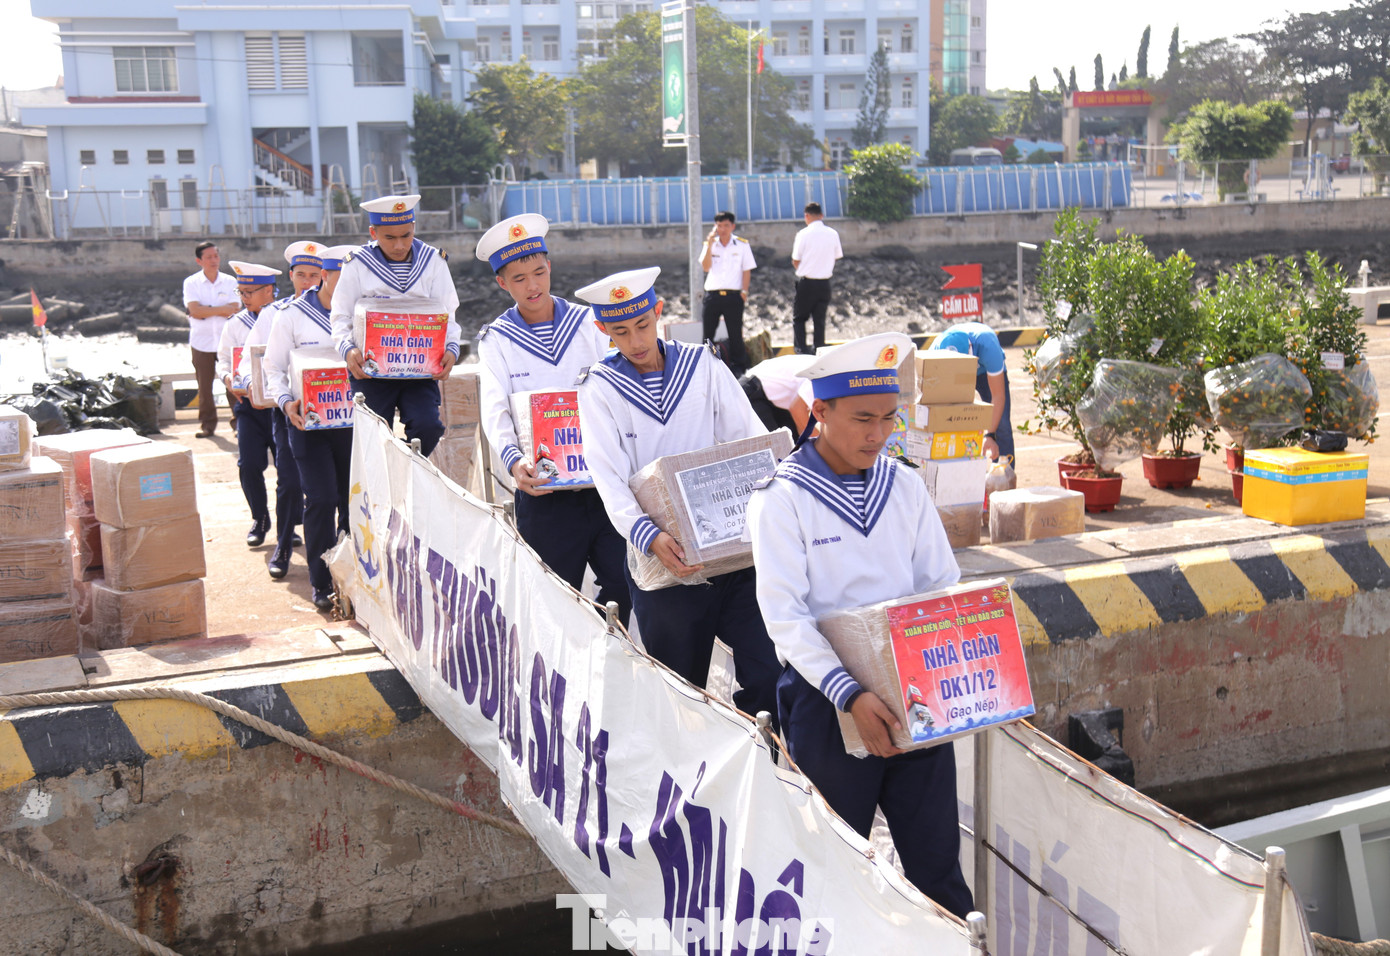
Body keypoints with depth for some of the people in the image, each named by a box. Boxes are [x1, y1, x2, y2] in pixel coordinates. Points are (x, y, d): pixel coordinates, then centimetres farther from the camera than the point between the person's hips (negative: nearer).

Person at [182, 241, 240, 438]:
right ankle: (207, 424, 13)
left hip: (227, 341, 0)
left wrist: (206, 310, -13)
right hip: (201, 342, 0)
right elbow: (195, 310, -12)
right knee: (204, 386, 3)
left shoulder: (230, 282, 6)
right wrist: (222, 309, -13)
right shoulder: (191, 283, 2)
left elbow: (235, 309, -7)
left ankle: (238, 422, 3)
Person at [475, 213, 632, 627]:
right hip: (544, 495, -1)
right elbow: (495, 411, -7)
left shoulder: (590, 324, 9)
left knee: (627, 592, -1)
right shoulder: (497, 340, 5)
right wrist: (515, 461, -28)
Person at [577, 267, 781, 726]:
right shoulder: (599, 389, 3)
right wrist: (648, 536, -26)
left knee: (772, 679, -4)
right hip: (665, 567, -1)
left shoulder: (703, 366, 8)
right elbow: (610, 479, -9)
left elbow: (752, 440, 5)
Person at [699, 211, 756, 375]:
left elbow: (747, 270, 5)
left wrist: (744, 291, -4)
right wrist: (709, 244, -10)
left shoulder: (742, 245, 5)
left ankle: (738, 366, 8)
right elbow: (705, 267, -4)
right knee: (706, 332, 3)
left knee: (735, 333, 1)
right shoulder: (710, 244, 10)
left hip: (733, 295, -2)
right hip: (712, 294, 2)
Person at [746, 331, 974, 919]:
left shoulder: (905, 488, 7)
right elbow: (786, 616, -15)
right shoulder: (782, 500, -8)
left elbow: (943, 587, 9)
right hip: (826, 699, -4)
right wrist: (851, 695, -25)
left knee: (935, 854, 9)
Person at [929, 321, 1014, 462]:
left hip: (987, 370, -2)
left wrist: (990, 435, -42)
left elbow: (998, 396, -36)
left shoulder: (987, 345, -42)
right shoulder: (936, 350, -35)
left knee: (1001, 423, -17)